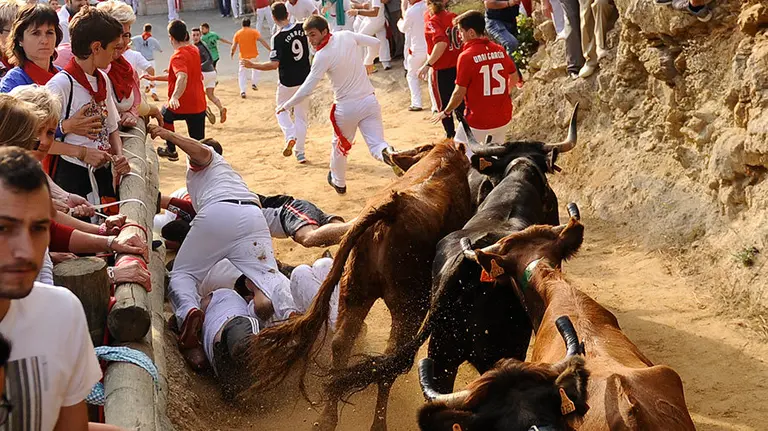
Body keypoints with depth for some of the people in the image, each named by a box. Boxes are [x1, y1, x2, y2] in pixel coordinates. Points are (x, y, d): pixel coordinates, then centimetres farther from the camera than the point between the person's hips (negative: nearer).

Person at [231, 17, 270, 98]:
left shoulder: (238, 33, 1)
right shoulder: (254, 32, -3)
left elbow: (234, 46, 0)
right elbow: (262, 41, -14)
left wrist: (232, 53, 19)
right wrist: (270, 49, -13)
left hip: (243, 57, 0)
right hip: (254, 56, 0)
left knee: (242, 74, 8)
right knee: (255, 68, 29)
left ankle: (242, 91, -4)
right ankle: (254, 83, 22)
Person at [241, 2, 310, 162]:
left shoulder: (278, 38, -19)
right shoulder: (302, 28, -6)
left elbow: (274, 64, -22)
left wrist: (253, 65, -14)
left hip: (287, 82, -4)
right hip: (305, 80, 4)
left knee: (282, 111, 19)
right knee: (302, 116, 13)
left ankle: (290, 136, -8)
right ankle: (300, 152, 12)